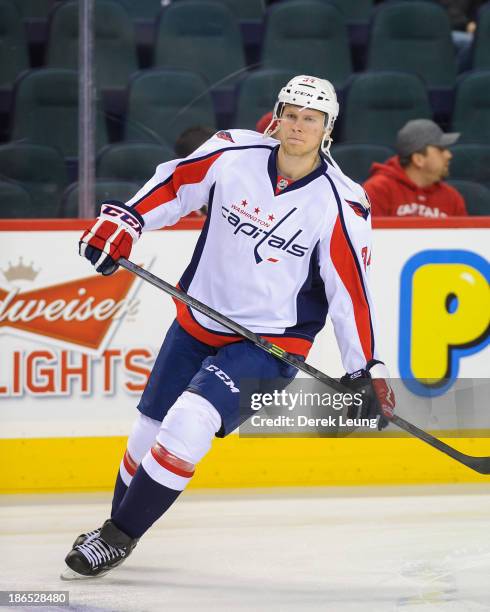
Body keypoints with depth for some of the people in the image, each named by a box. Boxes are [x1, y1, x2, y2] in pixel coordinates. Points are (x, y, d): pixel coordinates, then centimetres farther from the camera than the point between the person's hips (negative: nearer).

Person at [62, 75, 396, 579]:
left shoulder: (340, 206, -15)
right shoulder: (234, 153, -9)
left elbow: (350, 290, -11)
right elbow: (174, 183, 6)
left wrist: (367, 370, -11)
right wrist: (122, 220, -5)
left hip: (267, 342, -4)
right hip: (197, 322, 4)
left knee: (189, 422, -23)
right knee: (150, 427, 13)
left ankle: (119, 537, -9)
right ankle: (118, 524, 38)